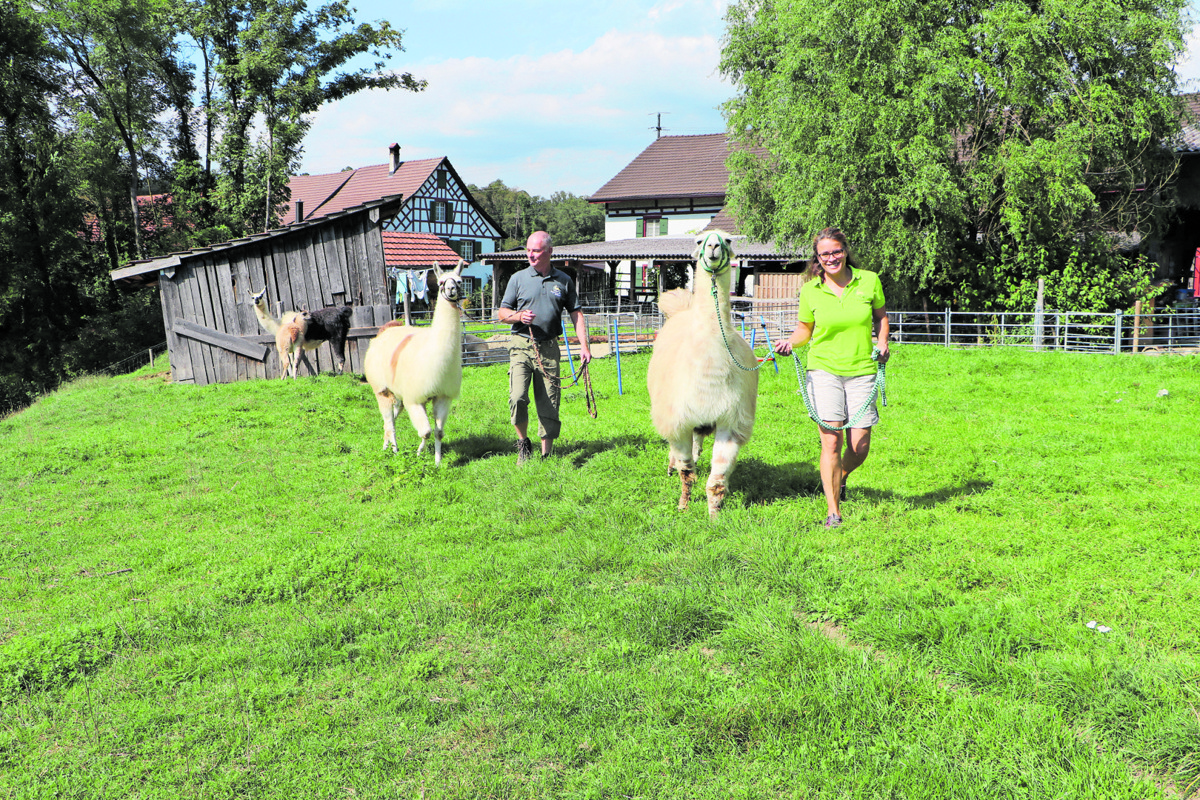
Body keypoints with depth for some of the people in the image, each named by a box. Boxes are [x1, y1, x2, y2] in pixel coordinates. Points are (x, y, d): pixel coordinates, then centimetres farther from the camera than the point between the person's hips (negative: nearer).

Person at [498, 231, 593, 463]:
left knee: (549, 404, 0)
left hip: (549, 348, 1)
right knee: (517, 397, -17)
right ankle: (523, 443, 6)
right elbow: (501, 313, 10)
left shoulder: (564, 281, 9)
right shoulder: (518, 278, 7)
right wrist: (519, 316, -12)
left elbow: (576, 314, 12)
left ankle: (546, 454, 12)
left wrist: (584, 345, 1)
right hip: (522, 346, -1)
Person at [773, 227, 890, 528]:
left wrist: (882, 343, -1)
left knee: (859, 448, 1)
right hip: (824, 369, -1)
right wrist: (790, 342, -10)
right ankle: (833, 511, 1)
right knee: (831, 441, -10)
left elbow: (880, 315, 16)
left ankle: (841, 478, 36)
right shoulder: (810, 291, -1)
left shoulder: (869, 280, 1)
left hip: (861, 371, 1)